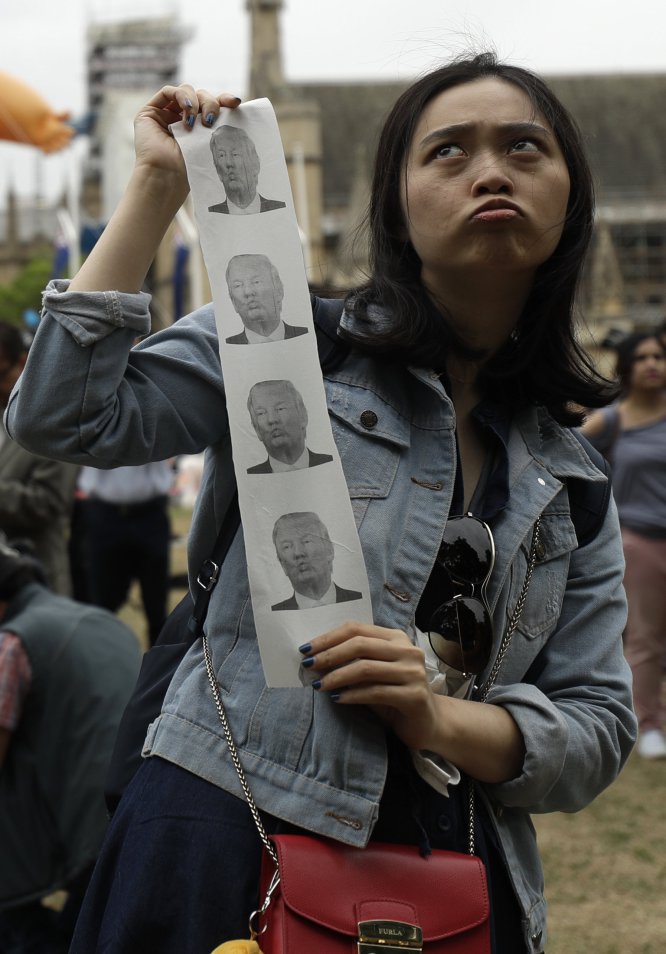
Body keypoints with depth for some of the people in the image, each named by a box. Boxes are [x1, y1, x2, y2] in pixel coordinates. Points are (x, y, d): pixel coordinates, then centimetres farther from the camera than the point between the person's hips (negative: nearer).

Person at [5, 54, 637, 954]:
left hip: (450, 878, 4)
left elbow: (599, 728, 5)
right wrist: (158, 186, -13)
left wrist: (442, 719, -14)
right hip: (226, 838, -3)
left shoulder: (570, 482, 9)